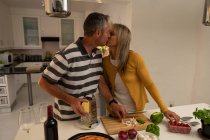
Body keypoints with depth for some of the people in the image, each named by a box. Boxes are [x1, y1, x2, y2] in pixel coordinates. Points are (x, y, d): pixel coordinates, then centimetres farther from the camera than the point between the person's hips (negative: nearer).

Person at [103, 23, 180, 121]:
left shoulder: (134, 58, -19)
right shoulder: (105, 61, -8)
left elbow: (149, 84, -14)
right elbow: (107, 86, 3)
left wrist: (164, 109, -17)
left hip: (136, 111, -2)